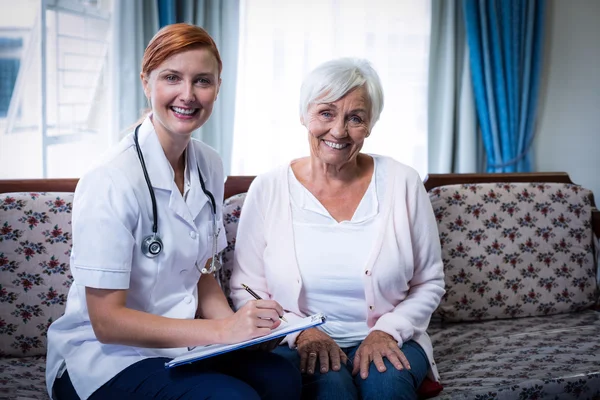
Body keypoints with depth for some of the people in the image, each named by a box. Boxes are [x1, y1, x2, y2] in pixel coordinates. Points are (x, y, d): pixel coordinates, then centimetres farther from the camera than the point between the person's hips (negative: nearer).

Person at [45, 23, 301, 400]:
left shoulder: (209, 165, 2)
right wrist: (222, 330, -24)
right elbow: (106, 320, -19)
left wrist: (233, 324, -10)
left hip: (180, 347, 6)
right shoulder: (111, 182, -20)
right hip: (104, 358, -5)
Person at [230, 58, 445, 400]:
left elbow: (429, 283, 5)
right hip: (297, 344, -1)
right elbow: (246, 290, 1)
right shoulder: (269, 189, -3)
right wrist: (300, 331, -14)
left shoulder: (402, 183, -2)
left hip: (384, 342, 1)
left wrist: (388, 330, -11)